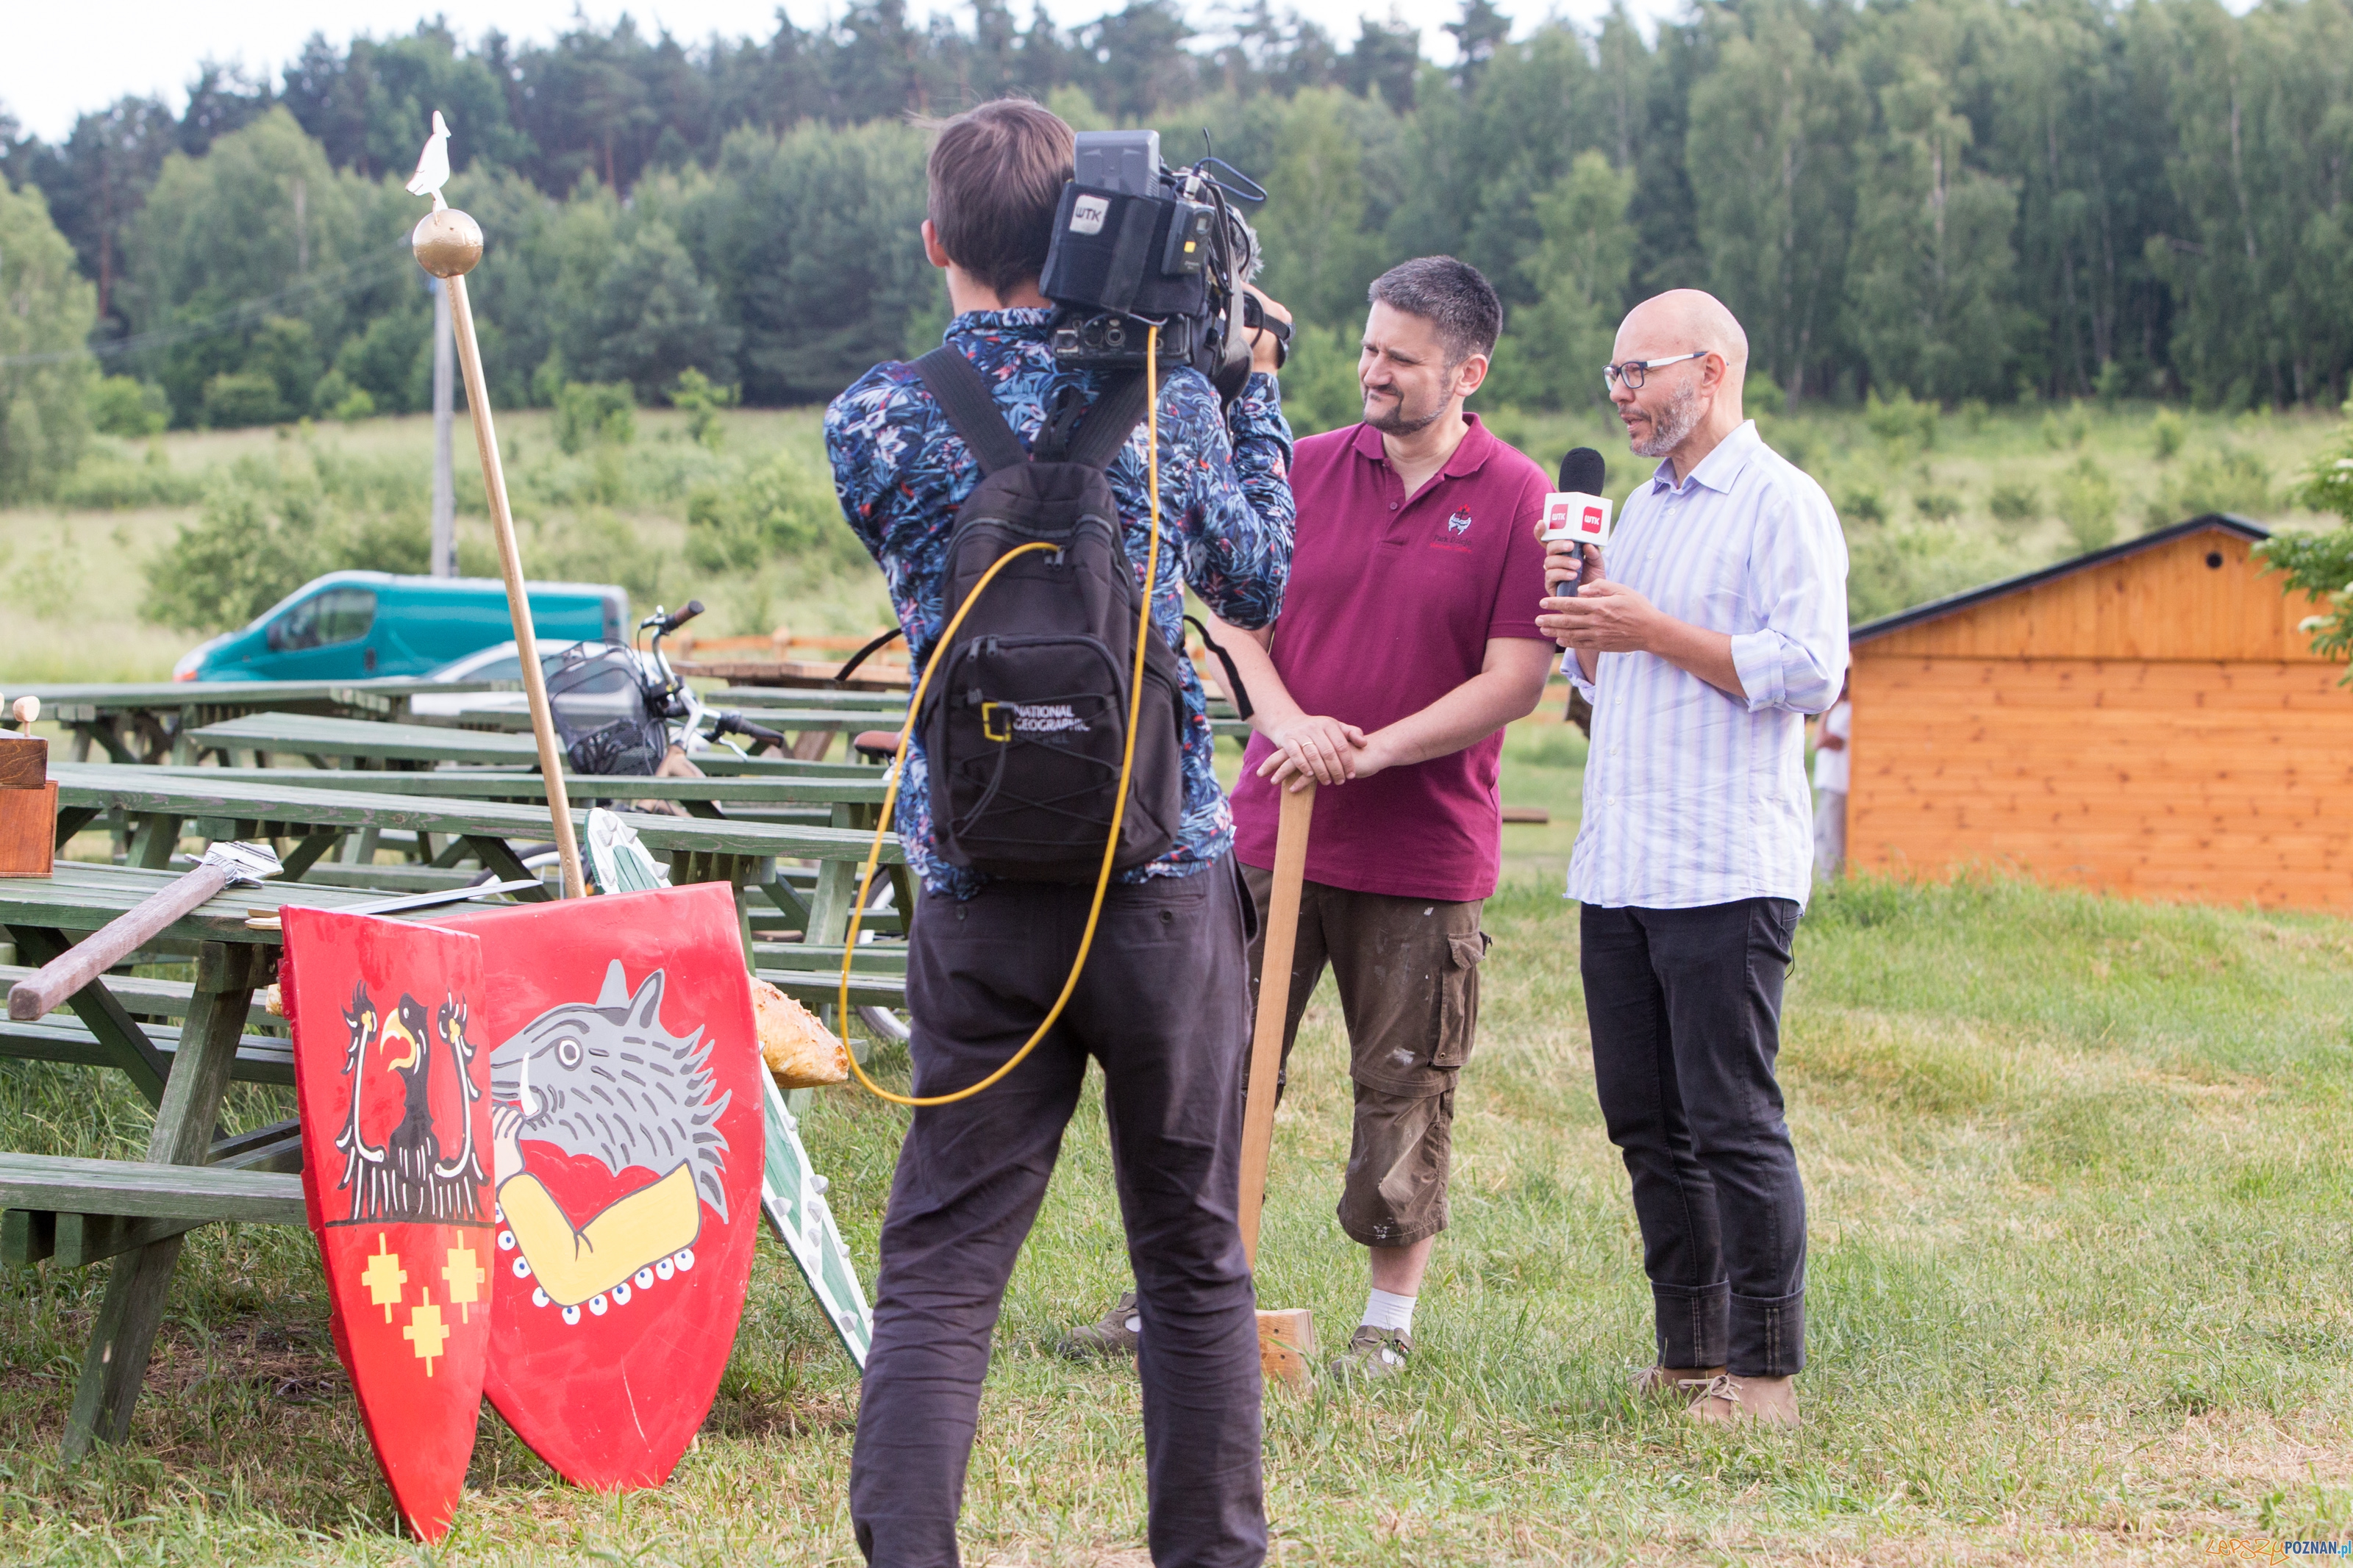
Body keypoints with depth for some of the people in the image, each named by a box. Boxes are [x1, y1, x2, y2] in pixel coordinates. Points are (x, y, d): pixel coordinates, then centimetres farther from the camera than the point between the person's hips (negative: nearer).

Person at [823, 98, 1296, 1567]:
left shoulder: (873, 421, -3)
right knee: (1198, 1266, 12)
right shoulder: (1167, 395, -3)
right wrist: (1254, 390, 24)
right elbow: (1260, 583, 12)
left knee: (940, 1270, 3)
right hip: (1166, 883, 0)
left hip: (978, 904, 0)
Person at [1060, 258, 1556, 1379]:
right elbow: (1233, 621, 7)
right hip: (1272, 825, 3)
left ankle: (1389, 1320, 17)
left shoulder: (1519, 499, -4)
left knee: (1404, 1089, 5)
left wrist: (1374, 752, -15)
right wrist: (1289, 724, -12)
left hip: (1426, 848, -3)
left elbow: (1515, 682, -8)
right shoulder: (1304, 469, 6)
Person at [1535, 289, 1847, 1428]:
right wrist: (1579, 616, 5)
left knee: (1732, 1122, -8)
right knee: (1646, 1125, 8)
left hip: (1727, 873, -8)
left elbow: (1809, 671, -15)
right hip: (1617, 866, 8)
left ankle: (1765, 1372, -3)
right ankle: (1689, 1356, 16)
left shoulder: (1782, 505, -4)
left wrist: (1652, 630, -13)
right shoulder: (1642, 509, 21)